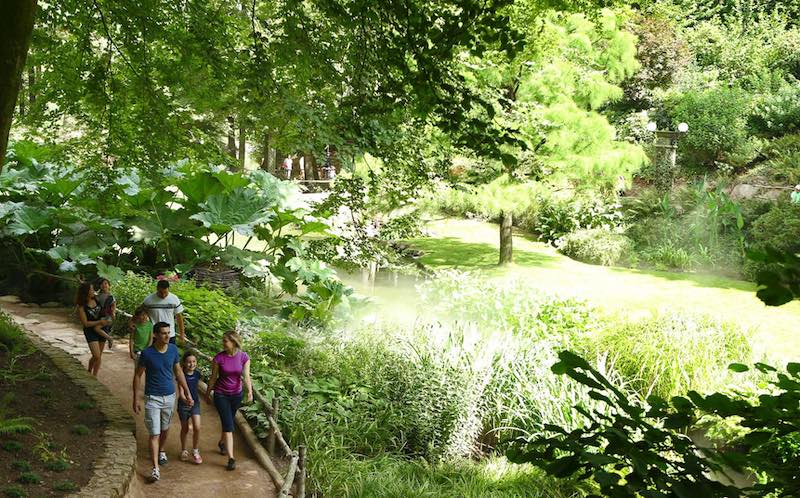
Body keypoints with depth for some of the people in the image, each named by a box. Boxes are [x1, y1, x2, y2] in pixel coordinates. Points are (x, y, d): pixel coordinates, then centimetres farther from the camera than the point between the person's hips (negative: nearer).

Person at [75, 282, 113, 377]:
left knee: (97, 356, 12)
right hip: (90, 332, -5)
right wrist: (100, 322, -18)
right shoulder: (81, 306, -15)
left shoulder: (96, 299, -2)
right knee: (97, 357, -13)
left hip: (101, 330, 5)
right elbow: (85, 323, -14)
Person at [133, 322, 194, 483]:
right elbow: (137, 375, -6)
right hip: (153, 398, -4)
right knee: (154, 433, -7)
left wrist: (187, 394, 8)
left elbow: (178, 372, 7)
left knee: (165, 428, 23)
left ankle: (161, 451, 49)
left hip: (170, 396, 4)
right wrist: (136, 399, -6)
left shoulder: (173, 349, -5)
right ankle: (156, 468, -7)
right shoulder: (147, 353, -17)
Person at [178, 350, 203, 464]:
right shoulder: (181, 375, -16)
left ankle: (195, 452, 6)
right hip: (183, 405, -3)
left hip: (195, 403, 3)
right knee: (185, 429, 12)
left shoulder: (197, 374, -3)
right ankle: (184, 450, 34)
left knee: (197, 428, -10)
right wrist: (186, 399, -40)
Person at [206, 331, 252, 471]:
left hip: (236, 395, 3)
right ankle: (231, 458, -11)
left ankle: (222, 443, 49)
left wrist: (250, 391, -29)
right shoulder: (219, 358, -14)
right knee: (228, 425, -10)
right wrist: (208, 393, 6)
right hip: (221, 395, -3)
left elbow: (246, 376, -14)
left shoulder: (244, 357, -11)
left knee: (228, 421, 20)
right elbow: (213, 377, -3)